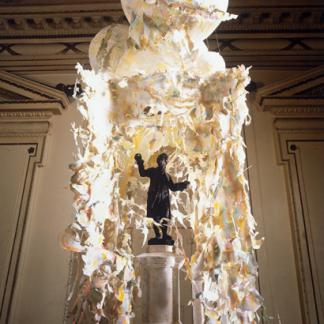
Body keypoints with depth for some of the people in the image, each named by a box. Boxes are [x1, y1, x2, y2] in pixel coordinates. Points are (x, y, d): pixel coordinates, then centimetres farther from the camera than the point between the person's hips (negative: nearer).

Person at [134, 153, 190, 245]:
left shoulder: (167, 176, 16)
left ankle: (164, 236, 18)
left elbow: (173, 187, 18)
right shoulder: (153, 171, 6)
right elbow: (143, 173, -7)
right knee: (155, 219, -1)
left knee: (165, 219, 6)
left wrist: (183, 185, 8)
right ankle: (158, 236, 11)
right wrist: (140, 163, -18)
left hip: (164, 200, 3)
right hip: (154, 199, -3)